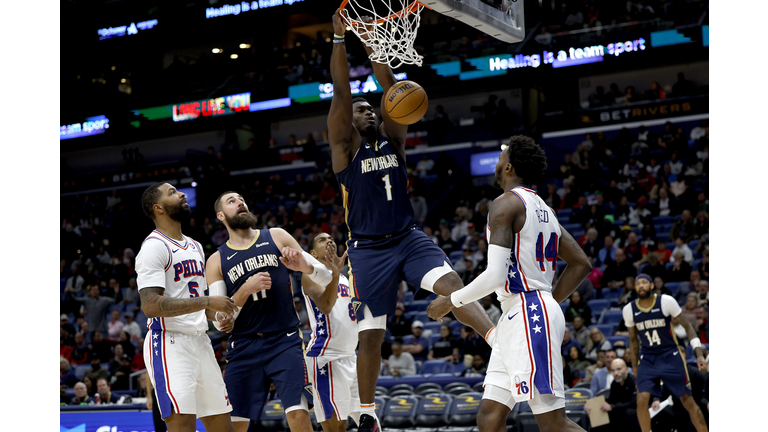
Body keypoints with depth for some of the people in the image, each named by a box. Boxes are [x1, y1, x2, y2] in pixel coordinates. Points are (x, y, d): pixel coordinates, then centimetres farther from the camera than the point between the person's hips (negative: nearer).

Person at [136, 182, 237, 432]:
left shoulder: (195, 247, 18)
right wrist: (207, 302, -22)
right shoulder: (154, 247, -10)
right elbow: (150, 306, -22)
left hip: (200, 342, 9)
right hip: (169, 343, -9)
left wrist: (217, 314, 6)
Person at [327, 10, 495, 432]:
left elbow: (393, 91, 0)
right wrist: (339, 38, -18)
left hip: (408, 238, 3)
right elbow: (341, 93, -11)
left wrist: (371, 47, -6)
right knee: (370, 335, 1)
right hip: (368, 249, -3)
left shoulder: (392, 140, 10)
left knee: (450, 281, -25)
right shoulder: (346, 146, 0)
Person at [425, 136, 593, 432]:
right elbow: (581, 264, 20)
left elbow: (495, 276, -18)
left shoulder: (505, 204, -9)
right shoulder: (543, 209, 19)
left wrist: (451, 301, -5)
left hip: (526, 316, -10)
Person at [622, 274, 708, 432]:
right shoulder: (629, 310, -3)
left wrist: (699, 354, -12)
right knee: (642, 400, -15)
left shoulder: (666, 302, -12)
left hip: (671, 357, -2)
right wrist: (634, 366, 11)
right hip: (647, 359, 2)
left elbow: (687, 327, -4)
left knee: (687, 400, 1)